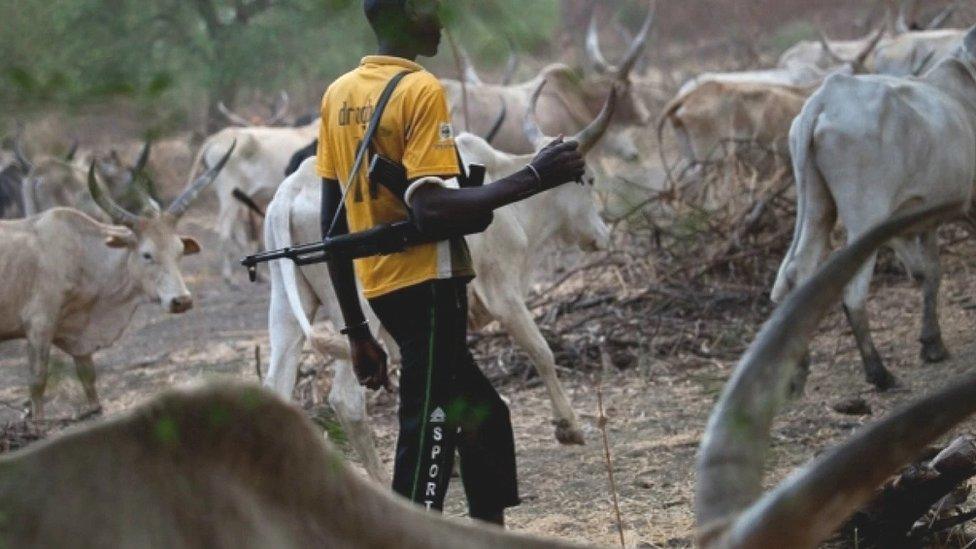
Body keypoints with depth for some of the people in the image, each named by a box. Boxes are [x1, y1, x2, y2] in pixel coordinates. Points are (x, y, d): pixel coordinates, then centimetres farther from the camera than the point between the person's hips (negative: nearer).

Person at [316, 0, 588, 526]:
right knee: (427, 442, -7)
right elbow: (430, 207, -24)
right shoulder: (420, 90, -13)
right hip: (427, 285, -8)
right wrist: (533, 178, -23)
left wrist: (356, 331, 16)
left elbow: (332, 222, 11)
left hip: (378, 287, 8)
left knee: (482, 415, 21)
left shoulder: (338, 95, 10)